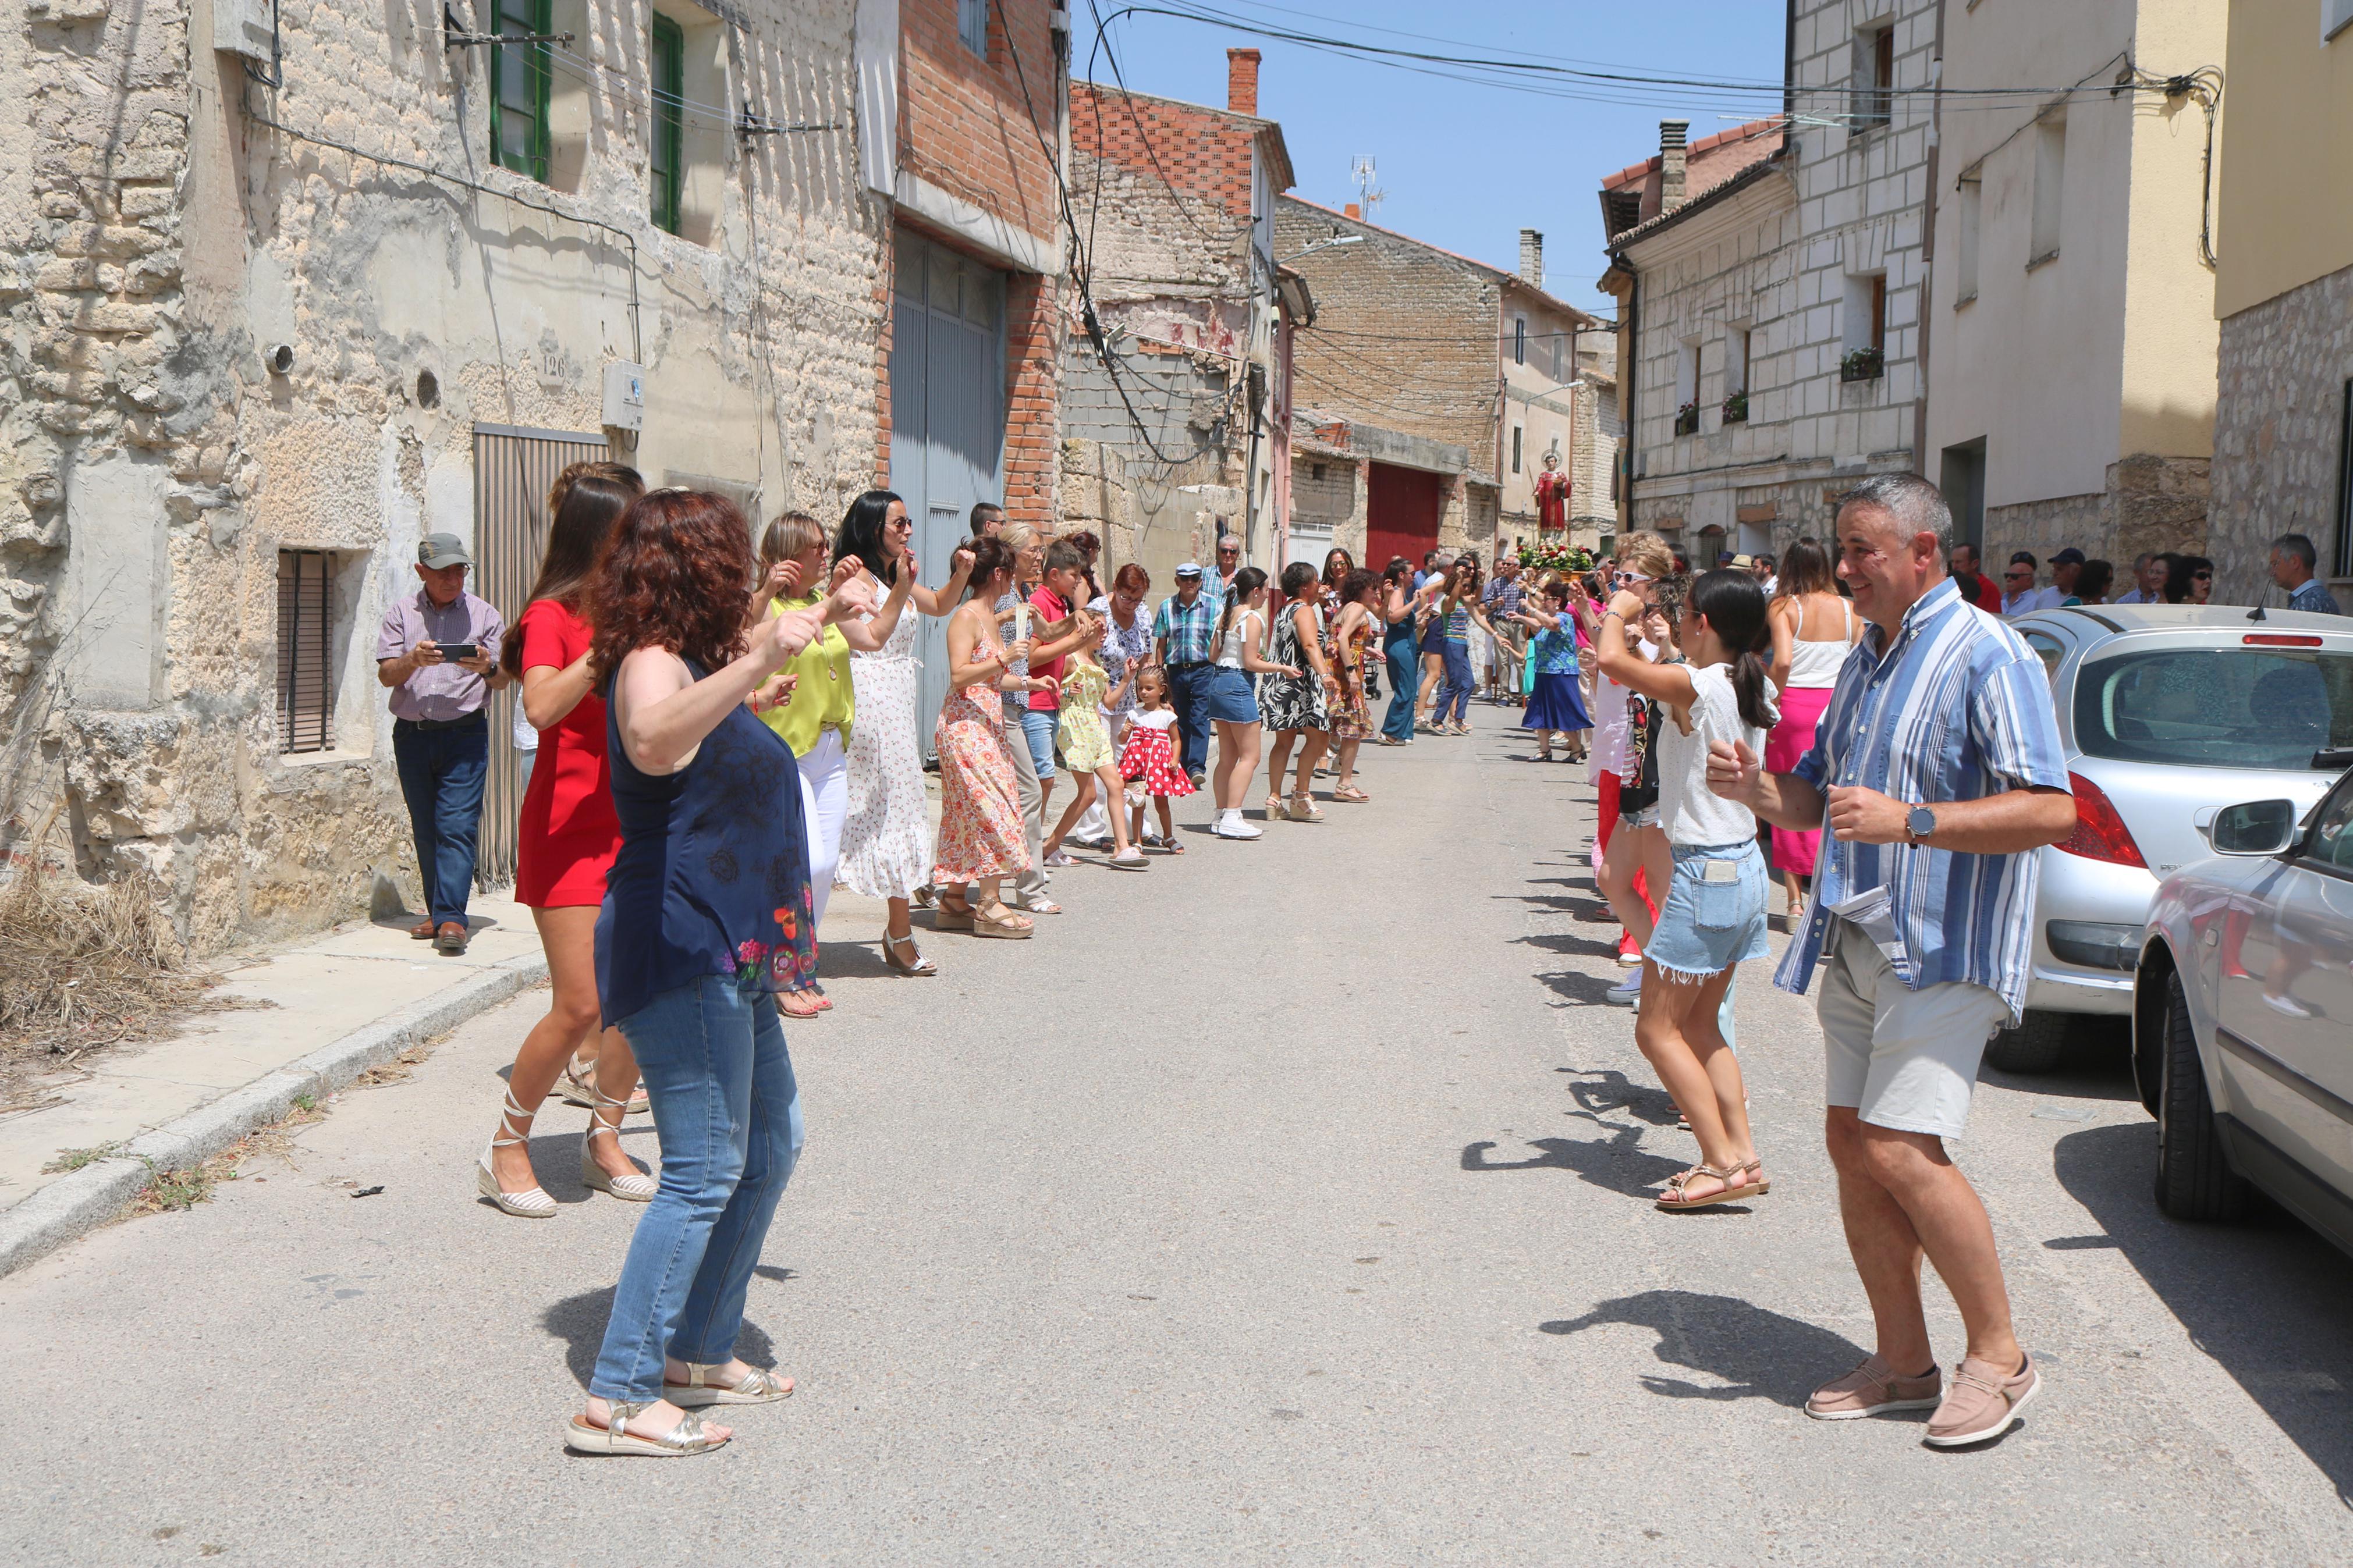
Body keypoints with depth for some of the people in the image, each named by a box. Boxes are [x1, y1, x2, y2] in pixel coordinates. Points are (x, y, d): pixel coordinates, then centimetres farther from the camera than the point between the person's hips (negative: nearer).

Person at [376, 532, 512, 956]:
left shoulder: (483, 615, 6)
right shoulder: (402, 613, 10)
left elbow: (503, 680, 7)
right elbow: (385, 674, 3)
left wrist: (488, 668, -16)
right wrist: (413, 660, -18)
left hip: (465, 733, -3)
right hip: (412, 733, 3)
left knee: (457, 826, -12)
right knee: (425, 829, 8)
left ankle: (451, 917, -16)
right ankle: (438, 913, 17)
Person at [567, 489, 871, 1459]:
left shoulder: (699, 654, 16)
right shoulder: (651, 663, -15)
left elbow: (745, 652, 43)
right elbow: (653, 743, -40)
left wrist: (823, 616, 49)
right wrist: (756, 666, -46)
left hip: (726, 953, 11)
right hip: (680, 948, -11)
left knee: (772, 1141, 20)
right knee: (706, 1172, -12)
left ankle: (700, 1353, 28)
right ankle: (618, 1398, -8)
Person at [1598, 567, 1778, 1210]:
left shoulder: (1696, 687, -19)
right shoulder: (1755, 690, 6)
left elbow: (1614, 661, -30)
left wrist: (1618, 613, -10)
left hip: (1704, 873, -9)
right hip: (1744, 867, 9)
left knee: (1658, 1029, 1)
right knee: (1698, 1025, 18)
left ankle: (1725, 1164, 0)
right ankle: (1742, 1152, 18)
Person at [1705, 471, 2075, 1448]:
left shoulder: (1985, 655, -12)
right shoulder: (1866, 660, 16)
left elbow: (2050, 811, -20)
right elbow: (1818, 797, 23)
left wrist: (1909, 820, -27)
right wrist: (1756, 789, 2)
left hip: (1945, 948, -9)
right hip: (1856, 941, 9)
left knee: (1901, 1150, -14)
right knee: (1852, 1144, 8)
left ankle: (2000, 1358, 4)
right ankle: (1903, 1360, 20)